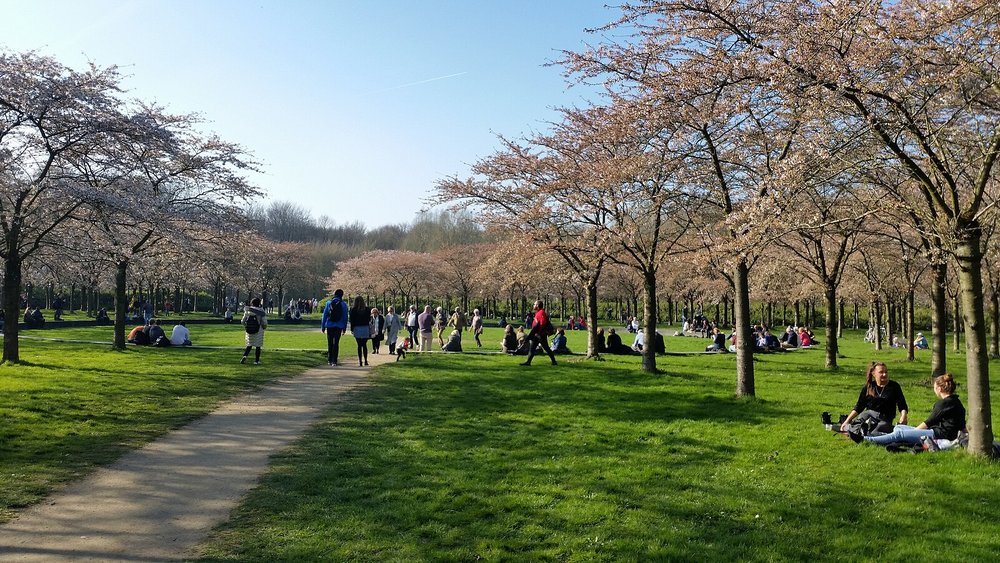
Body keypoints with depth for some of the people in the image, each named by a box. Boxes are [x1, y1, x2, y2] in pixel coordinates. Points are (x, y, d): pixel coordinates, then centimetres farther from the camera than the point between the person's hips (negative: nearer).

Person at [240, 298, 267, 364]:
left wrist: (246, 326, 24)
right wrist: (264, 328, 10)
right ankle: (256, 361, 10)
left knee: (249, 345, 17)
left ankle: (245, 356, -3)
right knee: (258, 346, 7)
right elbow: (264, 323, -11)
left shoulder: (247, 311, -1)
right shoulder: (261, 312, -10)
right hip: (258, 331, -3)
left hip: (249, 331, 3)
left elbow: (243, 322, 4)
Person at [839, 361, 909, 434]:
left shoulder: (894, 386, 8)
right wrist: (847, 421, 4)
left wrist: (903, 417, -16)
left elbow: (902, 407, 7)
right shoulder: (868, 387, 11)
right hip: (868, 414, 1)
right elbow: (858, 407, 14)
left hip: (884, 419, -1)